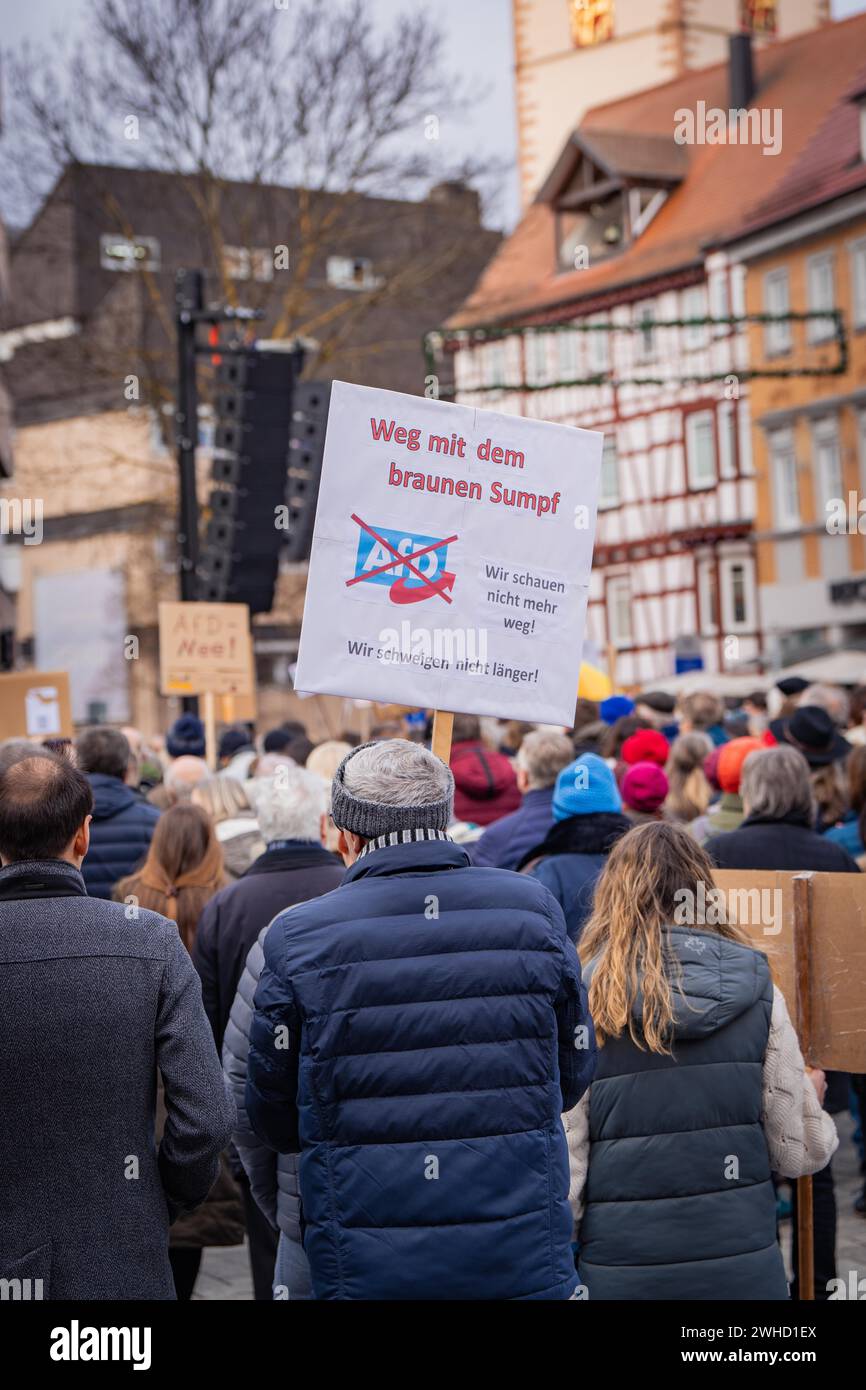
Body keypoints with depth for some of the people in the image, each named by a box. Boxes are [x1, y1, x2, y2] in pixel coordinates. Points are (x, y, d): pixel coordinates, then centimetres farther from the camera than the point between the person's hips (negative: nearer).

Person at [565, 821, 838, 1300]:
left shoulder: (585, 998, -8)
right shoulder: (758, 993, -2)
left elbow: (563, 1166, -10)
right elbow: (799, 1154, 2)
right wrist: (813, 1098, 24)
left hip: (623, 1272, -1)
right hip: (746, 1266, 1)